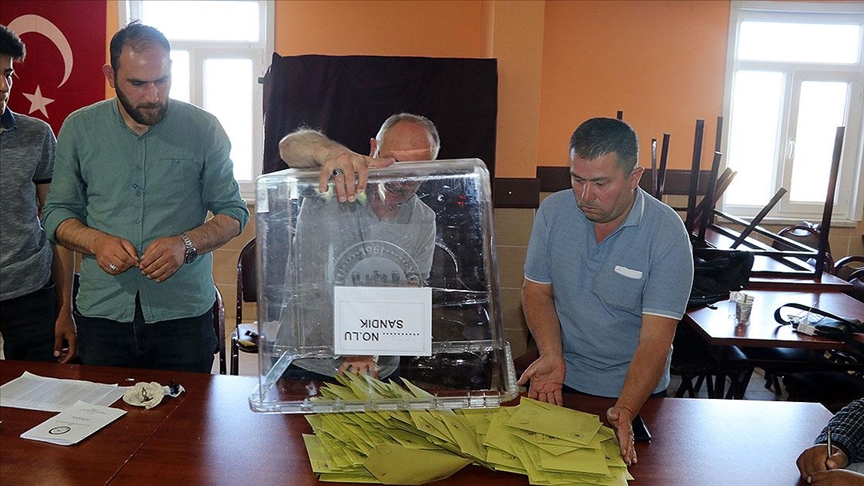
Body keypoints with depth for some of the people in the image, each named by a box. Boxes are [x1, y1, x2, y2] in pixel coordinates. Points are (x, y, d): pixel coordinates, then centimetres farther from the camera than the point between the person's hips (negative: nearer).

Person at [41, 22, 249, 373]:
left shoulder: (204, 129, -3)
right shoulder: (78, 129, 2)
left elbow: (233, 213, 1)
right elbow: (57, 213, 8)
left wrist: (185, 244, -18)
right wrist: (95, 241, -13)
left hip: (184, 314, -1)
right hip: (101, 314, 2)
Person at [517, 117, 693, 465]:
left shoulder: (667, 234, -18)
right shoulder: (552, 211, -8)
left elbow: (655, 338, -20)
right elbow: (537, 291, 1)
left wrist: (625, 410, -32)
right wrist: (552, 355, -15)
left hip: (635, 388, -2)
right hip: (561, 382, 2)